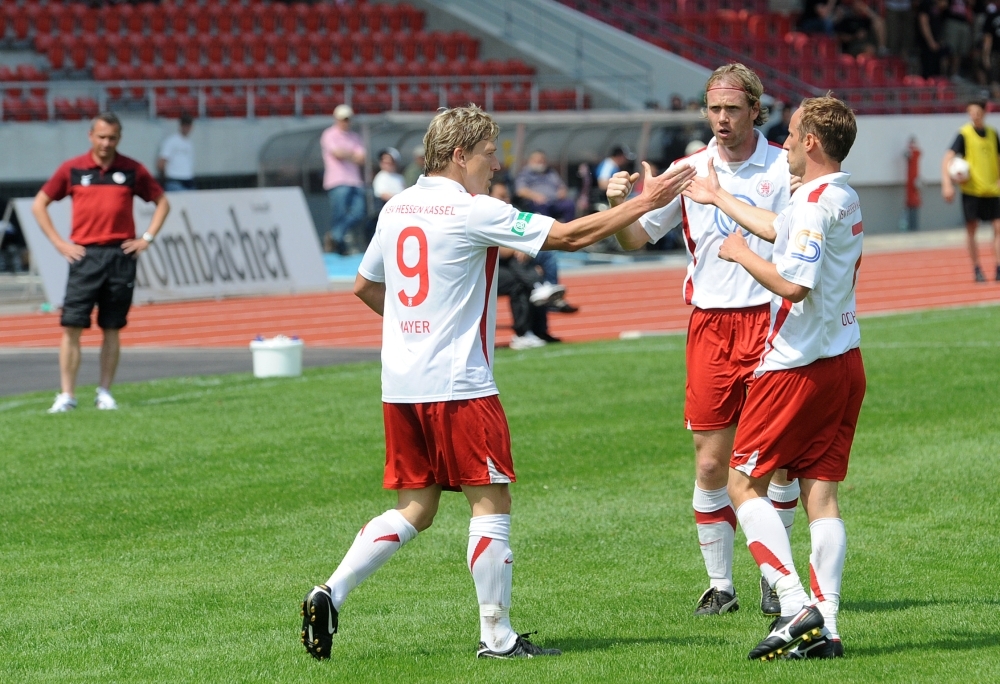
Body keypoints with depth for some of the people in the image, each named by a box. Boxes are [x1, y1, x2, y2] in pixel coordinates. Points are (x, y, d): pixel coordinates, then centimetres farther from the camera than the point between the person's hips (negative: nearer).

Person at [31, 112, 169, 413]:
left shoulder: (132, 170, 5)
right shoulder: (72, 169, 3)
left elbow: (162, 202, 16)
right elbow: (39, 205, 9)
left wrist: (147, 238, 5)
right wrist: (59, 243, 1)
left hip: (121, 255, 1)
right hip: (85, 255, -1)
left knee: (112, 329, 4)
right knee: (71, 326, -8)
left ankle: (105, 393, 11)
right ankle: (67, 395, -5)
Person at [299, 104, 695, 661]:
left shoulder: (396, 209, 10)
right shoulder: (474, 213, -11)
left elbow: (365, 286, 22)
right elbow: (570, 236, -10)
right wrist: (644, 202, -2)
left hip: (401, 385, 7)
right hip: (458, 384, -7)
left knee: (414, 509, 13)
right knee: (491, 501, 1)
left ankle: (331, 595, 1)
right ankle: (497, 636, 4)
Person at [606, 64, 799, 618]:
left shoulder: (784, 168, 0)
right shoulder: (688, 170, 7)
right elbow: (636, 238, 11)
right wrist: (620, 204, -9)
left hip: (770, 319, -2)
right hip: (709, 325, 2)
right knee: (710, 464, 0)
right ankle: (719, 584, 10)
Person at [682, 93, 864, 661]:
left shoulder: (815, 202, -17)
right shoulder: (845, 199, 13)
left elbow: (793, 283, -27)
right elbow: (777, 229, 31)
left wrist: (740, 254, -11)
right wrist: (718, 198, 44)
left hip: (798, 367, -9)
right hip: (843, 360, 9)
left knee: (745, 483, 1)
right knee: (821, 495, 6)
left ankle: (796, 608, -11)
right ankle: (825, 628, 1)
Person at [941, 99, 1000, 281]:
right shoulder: (964, 134, -6)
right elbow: (947, 159, -12)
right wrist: (947, 185, -23)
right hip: (971, 189, -3)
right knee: (971, 228, -1)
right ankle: (976, 270, 8)